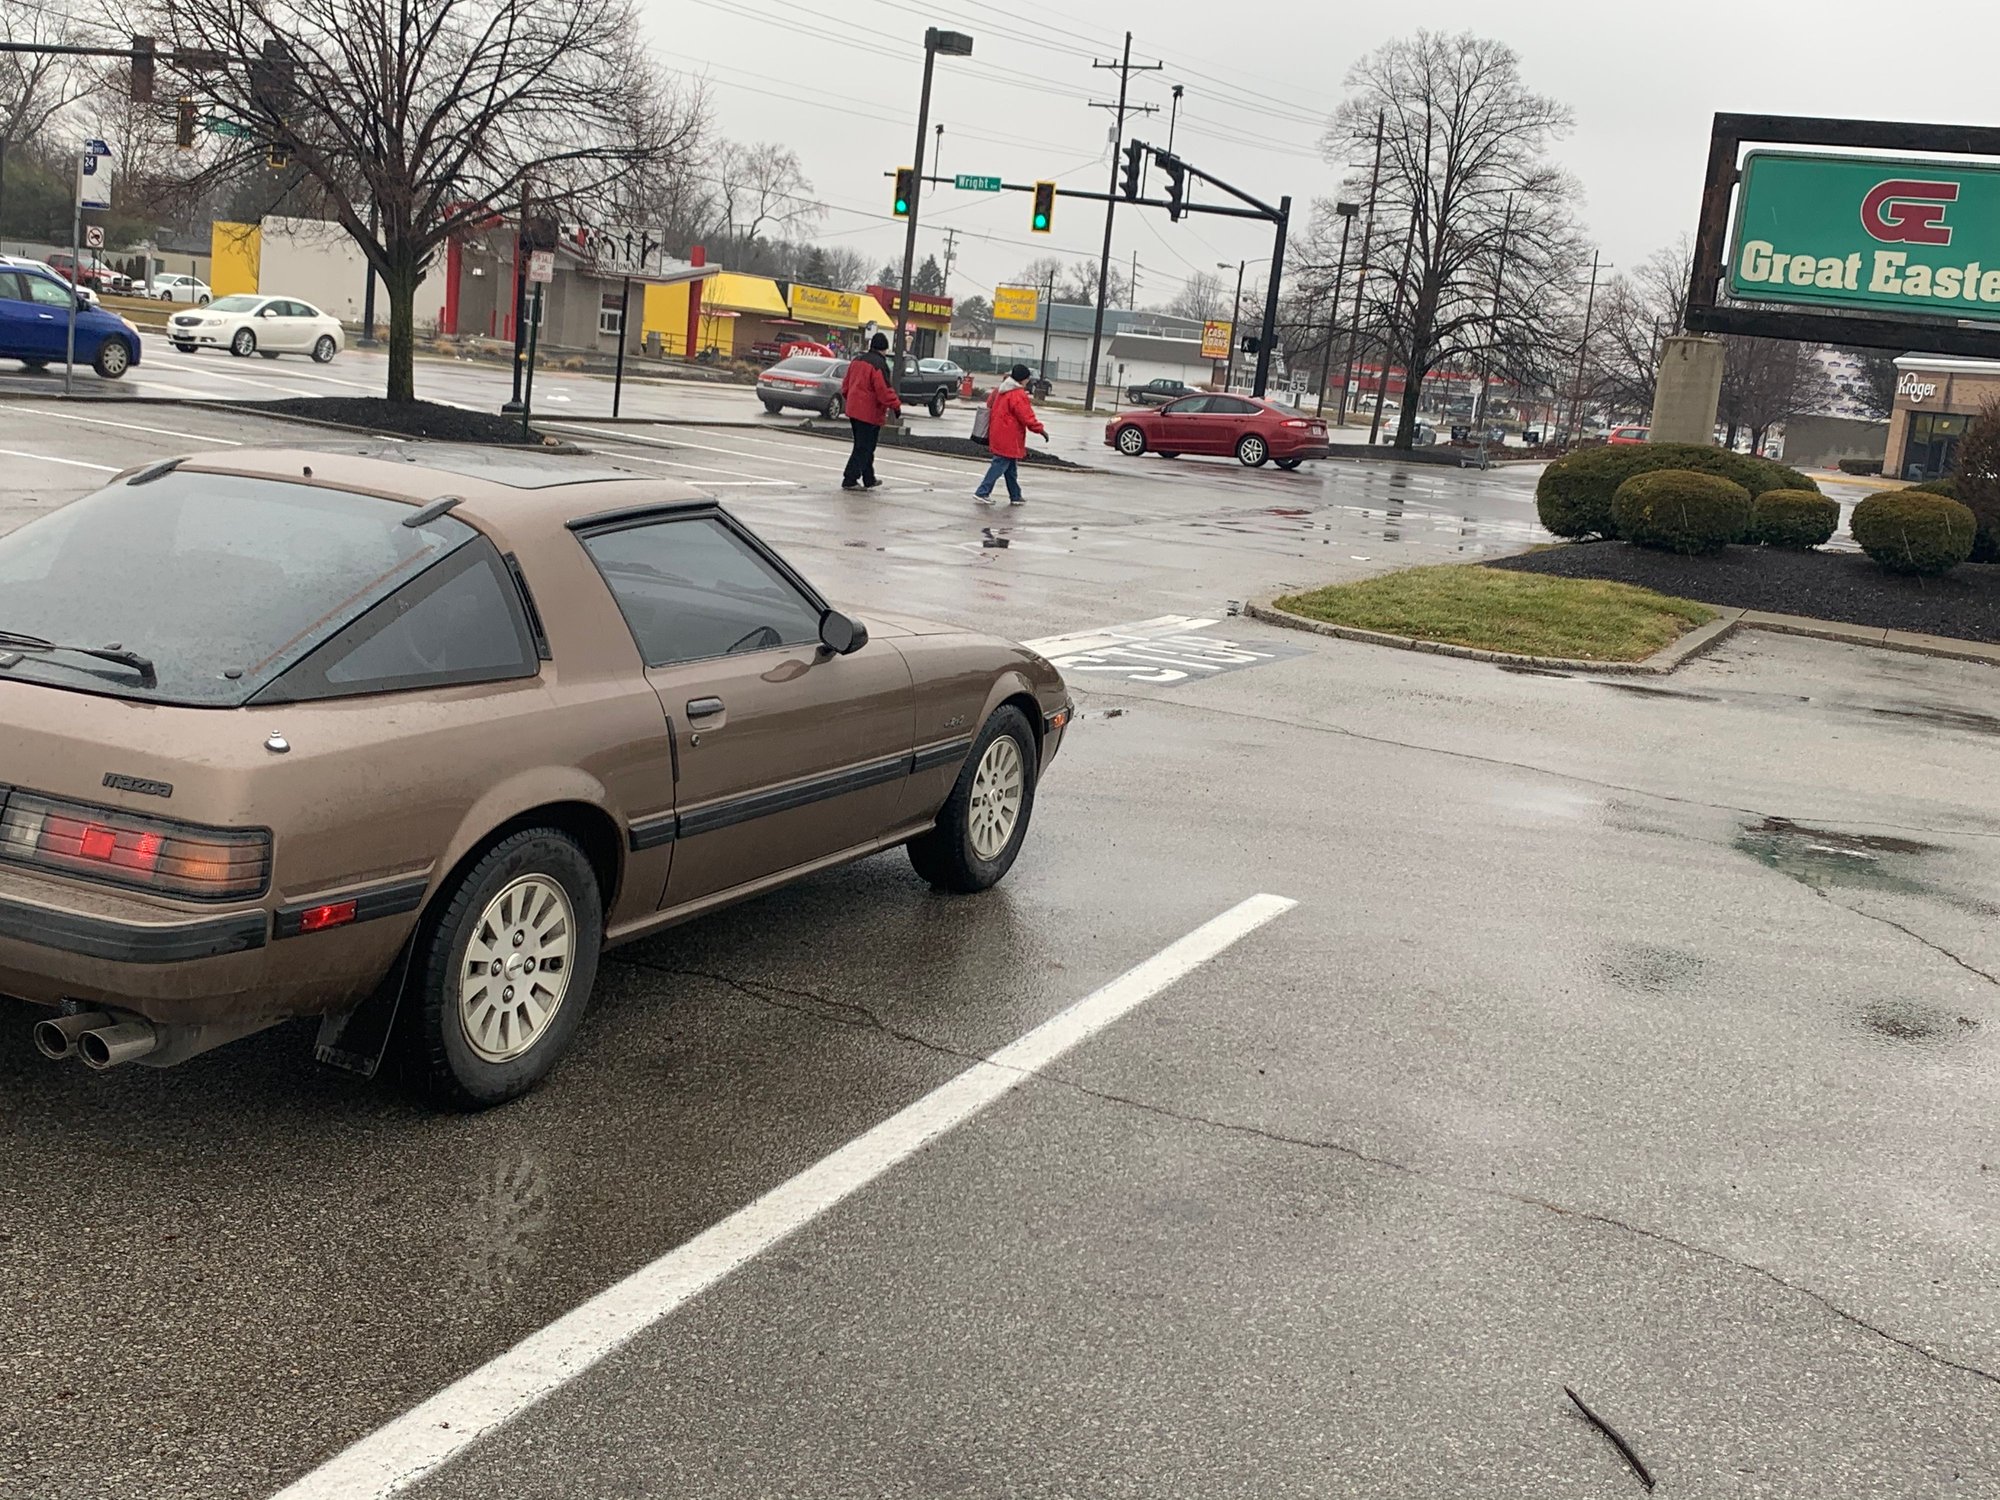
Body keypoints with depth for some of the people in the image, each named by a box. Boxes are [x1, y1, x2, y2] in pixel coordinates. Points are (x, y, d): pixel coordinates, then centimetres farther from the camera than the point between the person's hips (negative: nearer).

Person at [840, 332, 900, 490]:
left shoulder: (857, 361, 12)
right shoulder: (879, 364, -15)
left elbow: (846, 385, 19)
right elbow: (884, 389, -21)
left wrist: (849, 400, 32)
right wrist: (895, 406, -14)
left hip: (853, 410, 9)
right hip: (869, 413, -9)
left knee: (864, 447, 18)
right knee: (863, 448, -3)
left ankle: (869, 479, 26)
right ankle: (850, 480, -4)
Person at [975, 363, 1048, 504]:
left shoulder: (1001, 391, 13)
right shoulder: (1018, 395, -16)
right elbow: (1027, 417, -19)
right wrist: (1040, 429, -10)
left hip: (998, 436, 10)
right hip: (1009, 439, -10)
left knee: (1011, 468, 15)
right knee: (1000, 465, -6)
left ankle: (1015, 496, 21)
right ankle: (983, 492, -8)